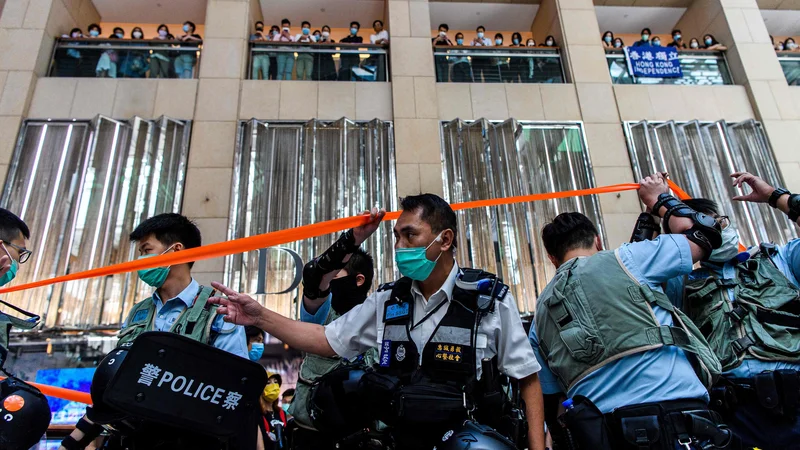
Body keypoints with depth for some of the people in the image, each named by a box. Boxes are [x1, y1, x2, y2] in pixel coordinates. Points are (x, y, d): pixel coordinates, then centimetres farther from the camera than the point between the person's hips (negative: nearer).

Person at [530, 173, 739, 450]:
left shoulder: (540, 313, 15)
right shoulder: (622, 260, 3)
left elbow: (549, 396, 17)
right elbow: (703, 236, 15)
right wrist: (660, 200, 30)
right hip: (677, 419, -4)